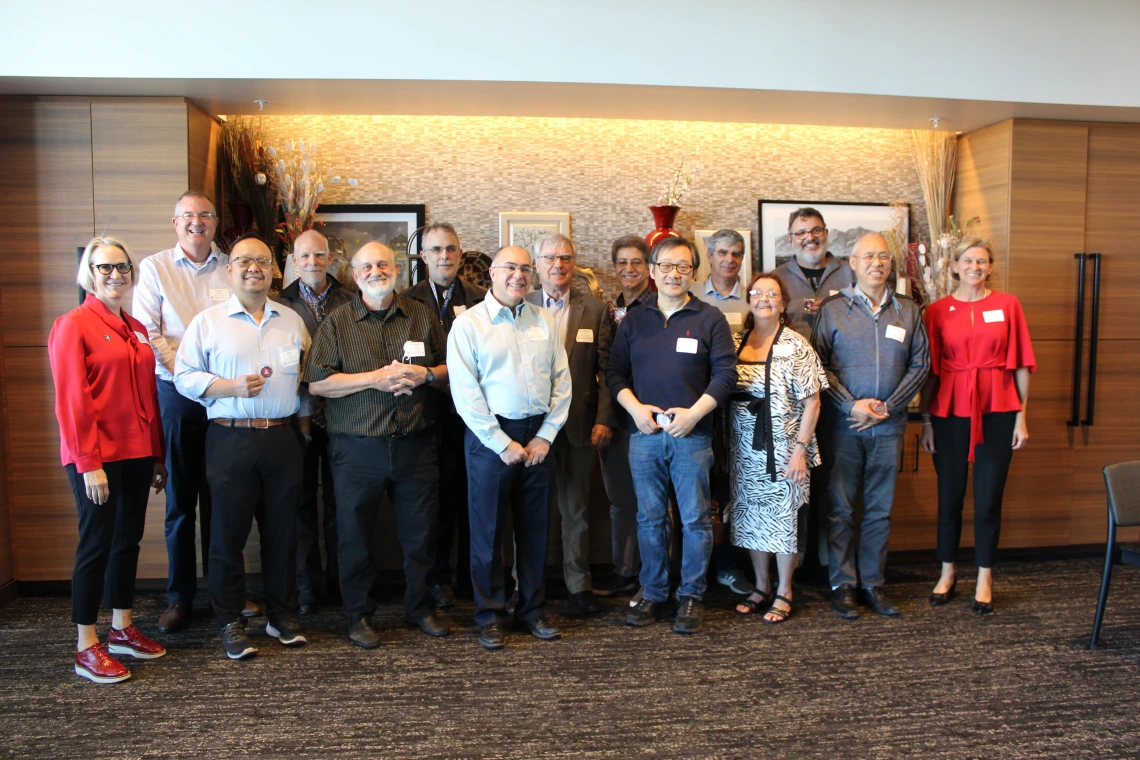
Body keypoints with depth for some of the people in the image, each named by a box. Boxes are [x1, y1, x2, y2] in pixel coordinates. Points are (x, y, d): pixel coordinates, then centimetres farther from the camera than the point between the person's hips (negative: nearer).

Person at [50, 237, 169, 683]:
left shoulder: (136, 329, 14)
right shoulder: (73, 325, -7)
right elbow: (71, 400, -12)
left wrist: (157, 455, 14)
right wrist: (89, 463, -17)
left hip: (136, 452, 7)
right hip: (97, 456, -7)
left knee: (128, 540, 13)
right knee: (97, 544, -1)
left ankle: (122, 629, 27)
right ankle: (87, 649, 10)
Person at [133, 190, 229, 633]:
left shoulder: (231, 269, 10)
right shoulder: (155, 268, 5)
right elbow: (146, 332, -3)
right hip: (176, 393, -1)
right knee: (180, 497, 4)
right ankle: (179, 596, 15)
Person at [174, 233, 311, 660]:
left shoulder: (292, 322, 13)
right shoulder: (208, 322, 4)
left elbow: (307, 379, 15)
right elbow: (184, 377, 0)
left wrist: (304, 426, 8)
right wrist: (230, 387, -14)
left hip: (284, 438, 2)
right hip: (230, 439, -2)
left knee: (282, 531, 9)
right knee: (228, 532, 3)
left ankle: (283, 616, 23)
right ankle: (230, 622, 17)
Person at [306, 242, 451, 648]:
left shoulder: (423, 317, 10)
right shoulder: (337, 323, 3)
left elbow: (452, 371, 13)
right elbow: (317, 382, -6)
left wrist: (426, 374, -9)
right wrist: (375, 378, -14)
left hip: (415, 444, 2)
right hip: (357, 447, -1)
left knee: (421, 531, 9)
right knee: (356, 534, 8)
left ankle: (421, 607, 28)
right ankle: (358, 614, 25)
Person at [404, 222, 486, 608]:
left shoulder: (481, 298, 8)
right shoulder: (408, 301, 4)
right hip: (432, 413, -1)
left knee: (471, 498, 8)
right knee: (437, 499, 5)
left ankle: (472, 577, 23)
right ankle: (438, 577, 20)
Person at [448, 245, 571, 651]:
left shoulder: (544, 321, 9)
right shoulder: (469, 323, -3)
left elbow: (562, 382, 7)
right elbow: (465, 393, -10)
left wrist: (545, 435, -3)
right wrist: (503, 443, -12)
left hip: (539, 437, 4)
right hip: (491, 437, -3)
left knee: (535, 527, 12)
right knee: (488, 529, 6)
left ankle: (533, 608, 27)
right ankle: (490, 614, 21)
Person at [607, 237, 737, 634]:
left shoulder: (710, 319, 3)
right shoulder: (633, 320, 11)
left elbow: (725, 373, -2)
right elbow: (615, 372, 9)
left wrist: (693, 413, -13)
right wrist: (635, 407, -7)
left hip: (692, 435, -2)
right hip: (644, 434, 2)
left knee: (695, 519, 3)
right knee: (649, 518, 9)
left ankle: (691, 595, 17)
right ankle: (652, 593, 21)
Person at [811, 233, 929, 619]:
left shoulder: (908, 311, 10)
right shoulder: (832, 309, 2)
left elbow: (920, 364, 7)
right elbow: (820, 364, -2)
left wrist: (887, 406, -5)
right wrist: (852, 405, -12)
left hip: (889, 426, 3)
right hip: (843, 424, -2)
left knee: (880, 509, 9)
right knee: (840, 507, 2)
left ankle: (872, 583, 20)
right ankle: (843, 584, 13)